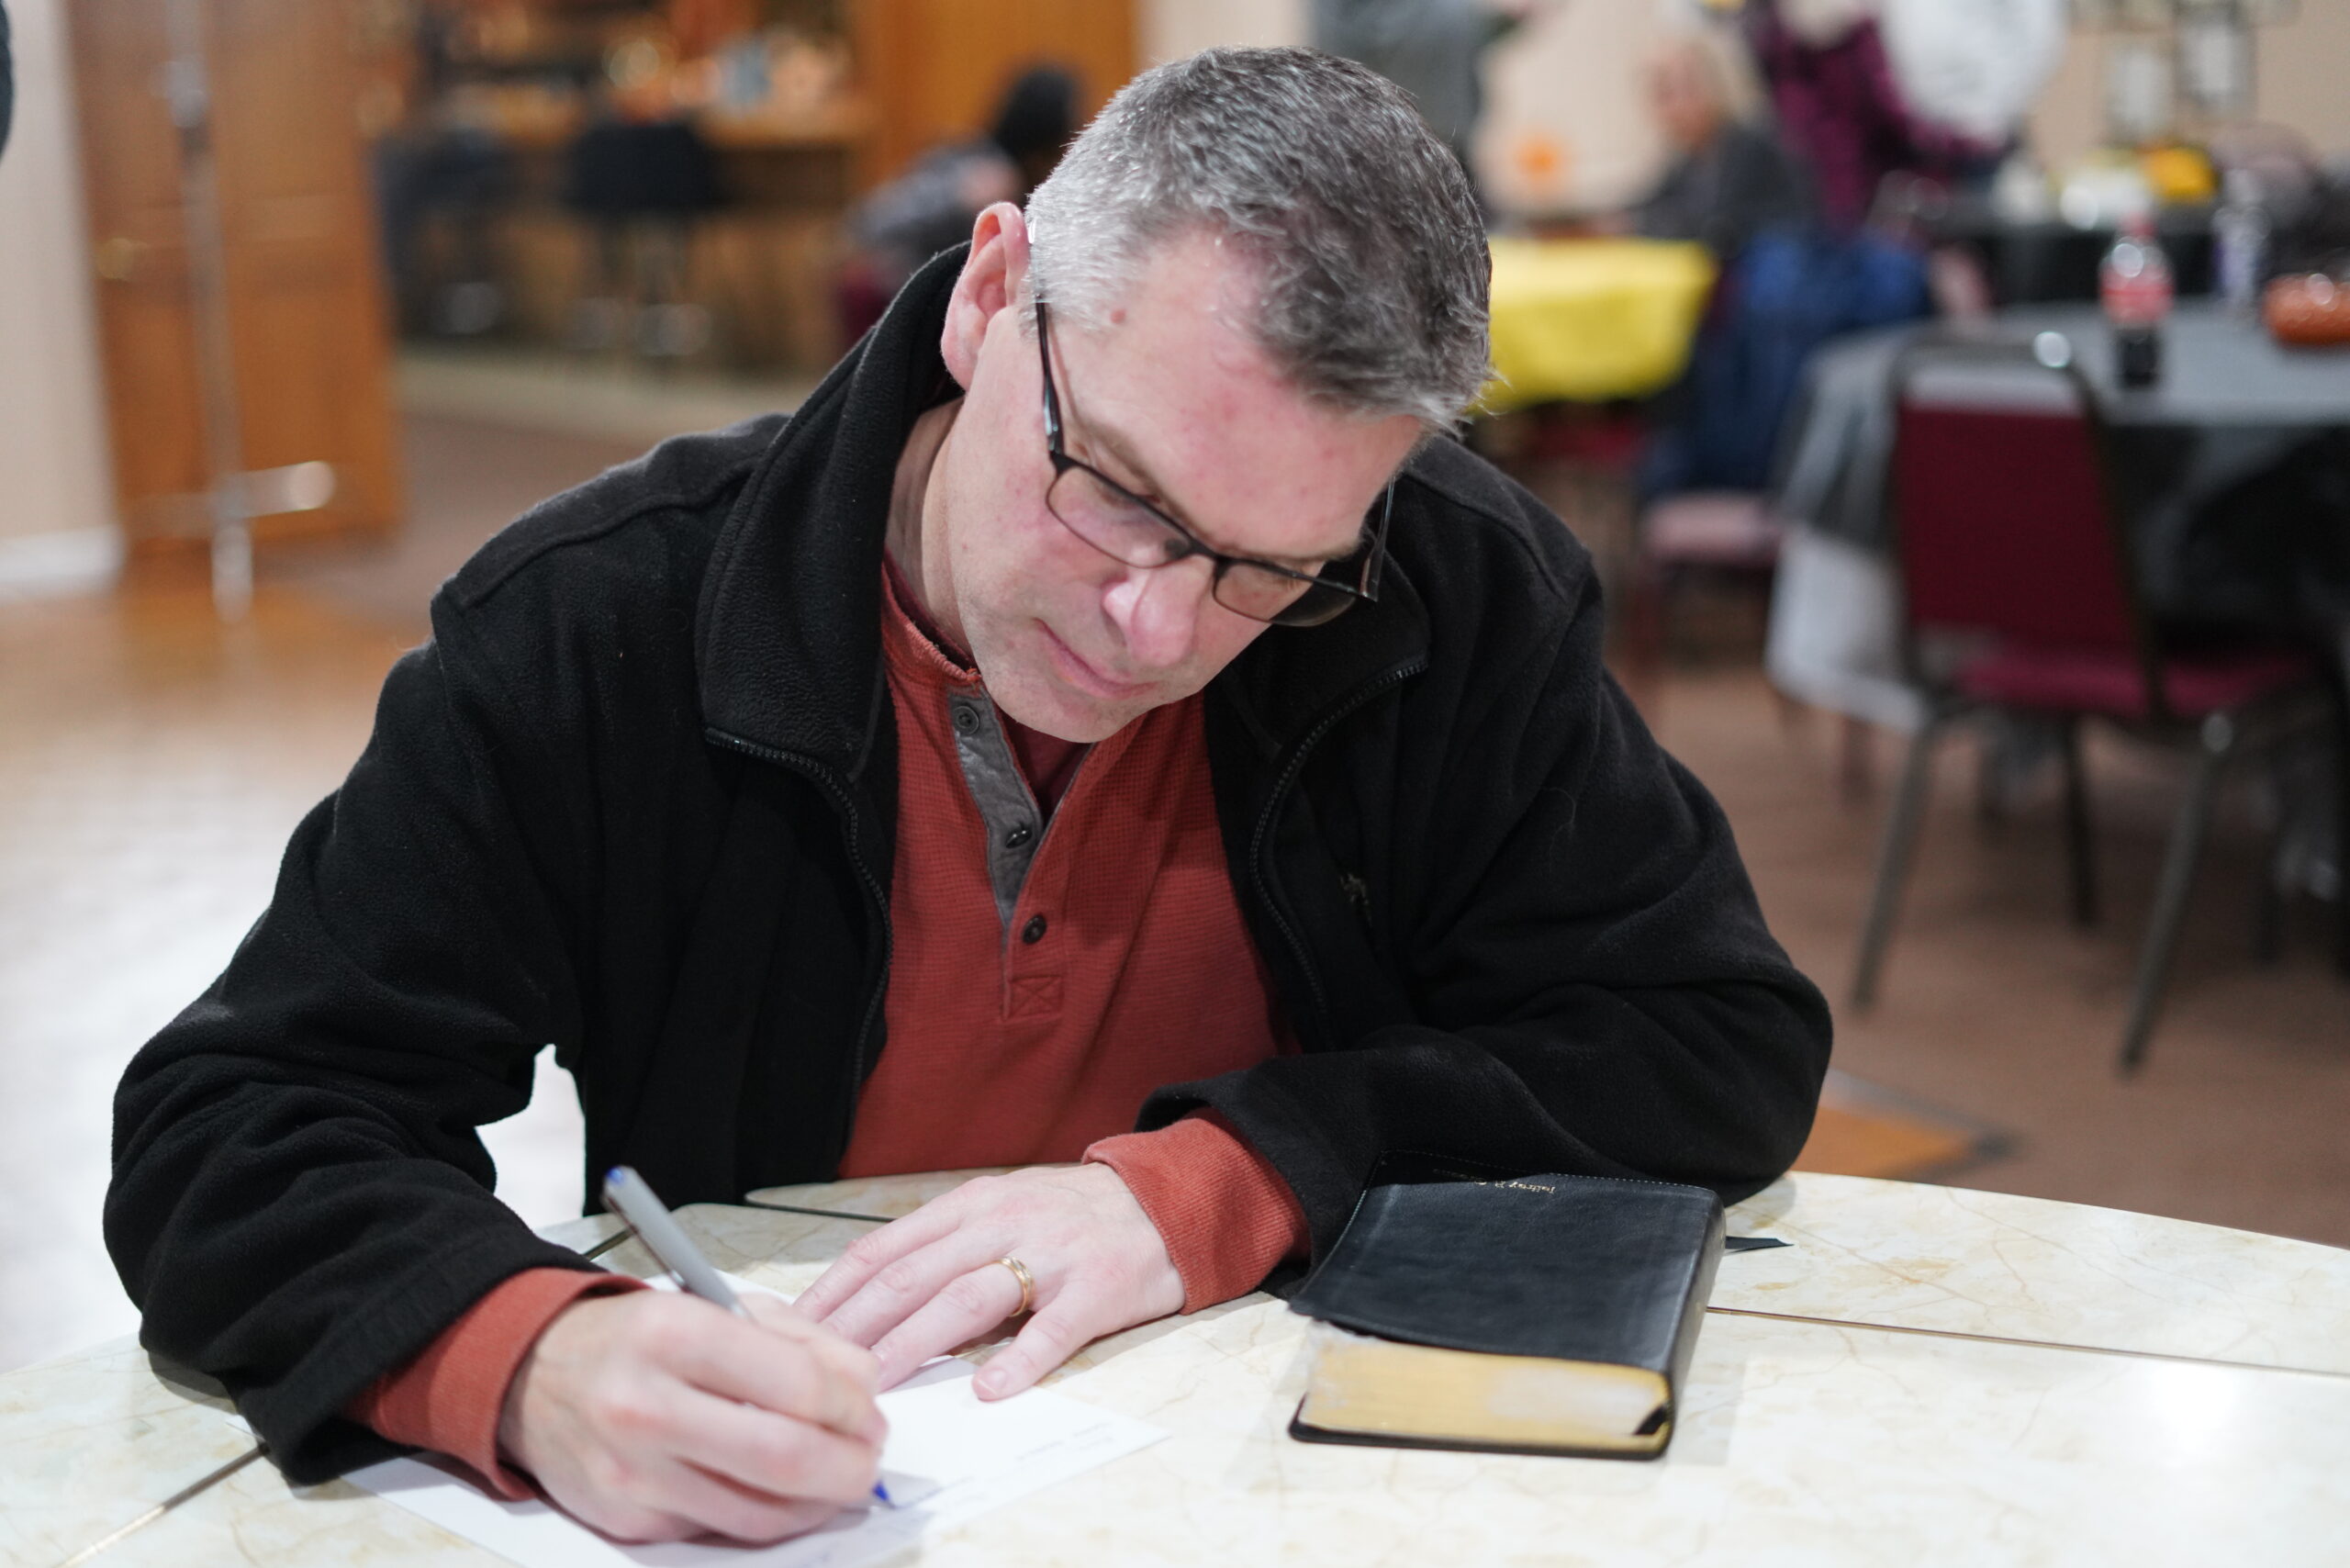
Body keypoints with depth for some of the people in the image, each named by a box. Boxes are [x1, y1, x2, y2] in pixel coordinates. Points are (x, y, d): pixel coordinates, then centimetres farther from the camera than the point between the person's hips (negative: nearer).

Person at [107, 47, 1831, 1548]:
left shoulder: (1464, 602, -9)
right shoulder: (592, 629, -12)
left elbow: (1727, 1043, -7)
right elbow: (228, 1133, -10)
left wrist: (1213, 1184, -19)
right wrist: (529, 1357, -31)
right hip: (740, 1503, 0)